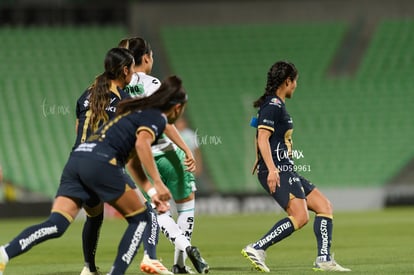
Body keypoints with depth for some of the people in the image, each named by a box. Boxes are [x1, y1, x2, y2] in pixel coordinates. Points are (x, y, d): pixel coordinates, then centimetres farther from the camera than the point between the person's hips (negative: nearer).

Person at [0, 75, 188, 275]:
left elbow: (134, 154, 44)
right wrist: (157, 182, -17)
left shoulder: (138, 111, 33)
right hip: (101, 162, -7)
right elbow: (142, 143, -15)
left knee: (56, 225, -5)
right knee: (140, 219, 10)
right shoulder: (158, 118, 6)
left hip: (76, 159, 7)